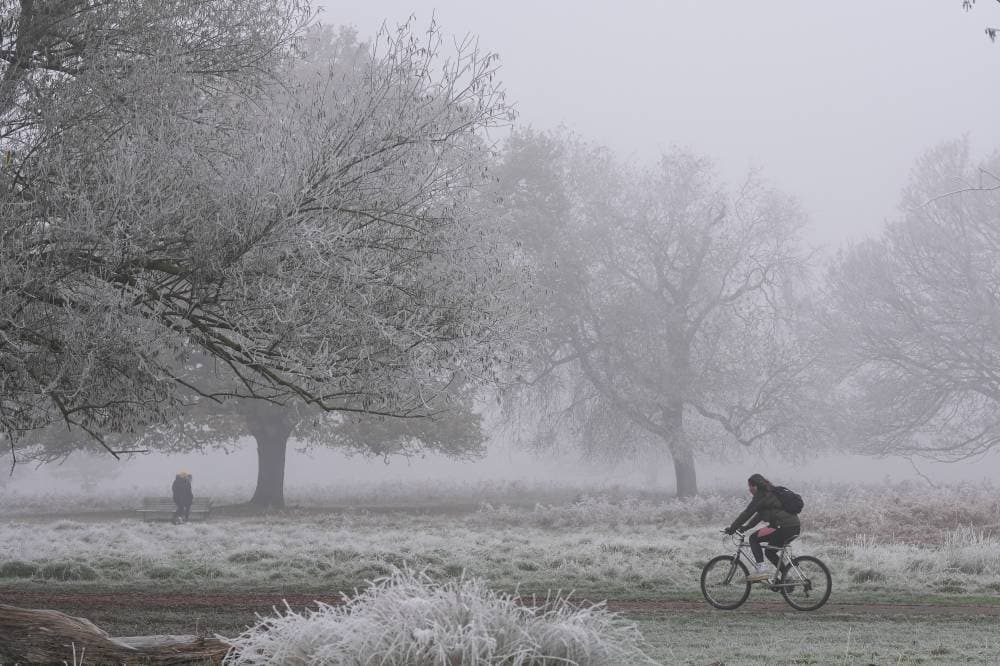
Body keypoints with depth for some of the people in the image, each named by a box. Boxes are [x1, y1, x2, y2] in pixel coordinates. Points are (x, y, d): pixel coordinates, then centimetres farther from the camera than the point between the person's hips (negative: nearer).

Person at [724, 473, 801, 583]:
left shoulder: (761, 496, -5)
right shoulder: (770, 494, 24)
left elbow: (747, 513, -5)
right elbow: (759, 515, 30)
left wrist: (732, 528, 2)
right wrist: (746, 527, 27)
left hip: (785, 527, -10)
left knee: (754, 538, -4)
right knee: (770, 552, 22)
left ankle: (762, 569, -13)